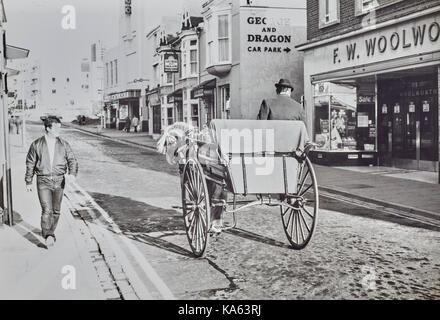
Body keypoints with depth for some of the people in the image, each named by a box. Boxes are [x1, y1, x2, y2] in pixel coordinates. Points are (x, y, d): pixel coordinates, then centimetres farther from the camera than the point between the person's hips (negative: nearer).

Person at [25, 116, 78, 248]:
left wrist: (72, 174, -19)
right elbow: (30, 163, 7)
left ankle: (50, 233, 29)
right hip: (43, 181, -2)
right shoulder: (37, 144, -1)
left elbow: (72, 160, 1)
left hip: (59, 181, 2)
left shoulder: (64, 144, 3)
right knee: (46, 210, -14)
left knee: (56, 210, 10)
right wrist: (28, 182, 11)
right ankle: (48, 236, -15)